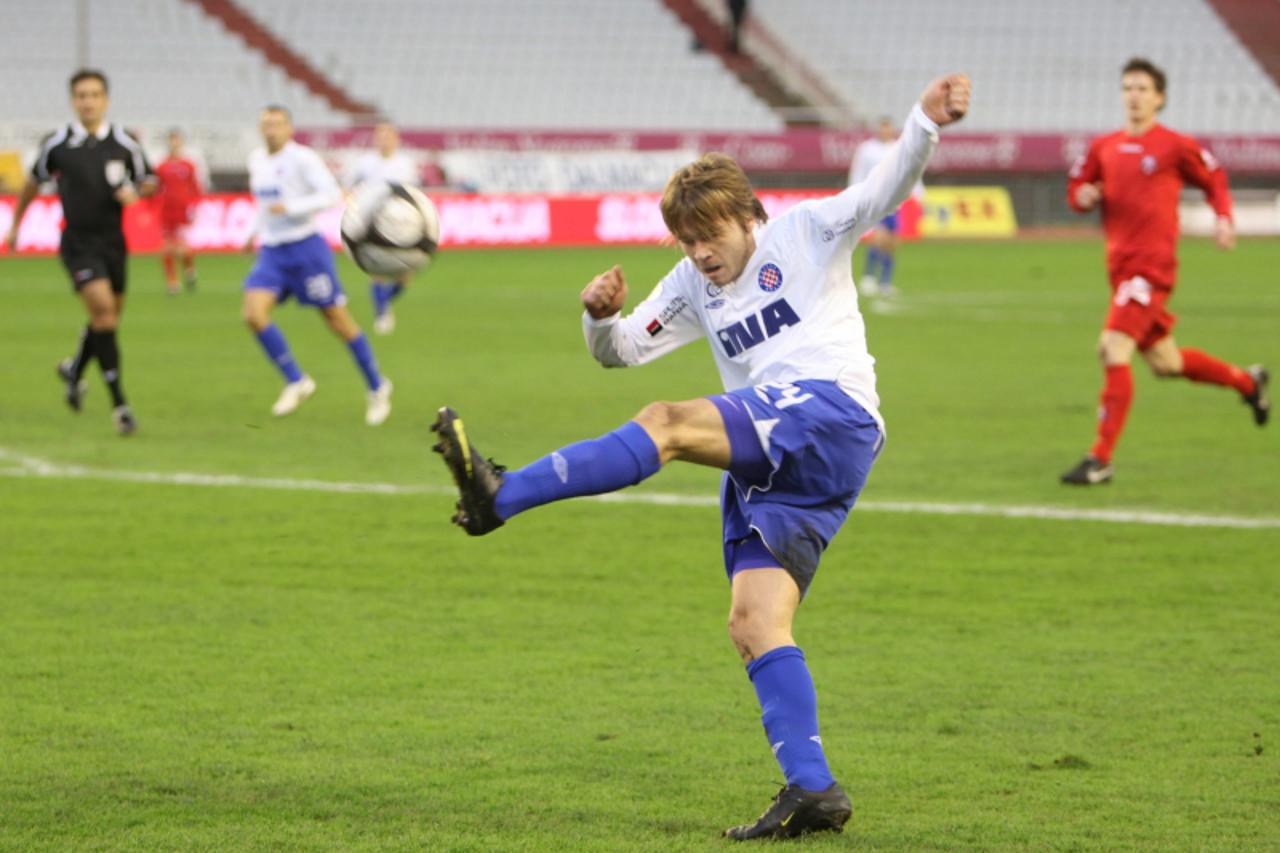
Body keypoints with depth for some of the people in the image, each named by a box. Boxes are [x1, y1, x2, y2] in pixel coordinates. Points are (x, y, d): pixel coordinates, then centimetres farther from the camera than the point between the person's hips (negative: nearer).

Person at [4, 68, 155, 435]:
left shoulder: (124, 143, -2)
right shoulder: (57, 144, -4)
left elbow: (149, 181, 11)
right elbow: (34, 182, 12)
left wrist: (135, 192, -12)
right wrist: (15, 224, 19)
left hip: (112, 240, 3)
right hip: (78, 243, -3)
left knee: (109, 318, 13)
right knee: (103, 308, -19)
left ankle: (74, 370, 44)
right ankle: (118, 402, -17)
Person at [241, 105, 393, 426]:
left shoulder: (302, 158, -12)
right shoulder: (257, 161, 11)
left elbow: (331, 194, -21)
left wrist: (289, 208, -27)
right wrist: (256, 232, 19)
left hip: (305, 247, -6)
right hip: (271, 252, 6)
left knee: (339, 321, 1)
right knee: (253, 313, -15)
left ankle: (377, 387, 18)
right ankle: (295, 381, -2)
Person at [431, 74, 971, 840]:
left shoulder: (805, 232, 8)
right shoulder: (694, 286, 25)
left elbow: (886, 191, -4)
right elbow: (622, 350, 26)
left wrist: (926, 125, -23)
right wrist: (601, 316, 2)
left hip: (832, 412, -8)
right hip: (771, 470, 8)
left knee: (668, 425, -25)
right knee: (754, 624, -6)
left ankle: (500, 496, -30)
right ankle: (812, 789, -10)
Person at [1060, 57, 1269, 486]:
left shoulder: (1174, 146, -4)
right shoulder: (1104, 147, 10)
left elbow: (1214, 179, 11)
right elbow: (1077, 187, 20)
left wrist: (1224, 219, -3)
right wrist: (1083, 196, -3)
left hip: (1152, 265, -7)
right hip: (1120, 265, 7)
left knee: (1114, 349, -19)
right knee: (1164, 362, 18)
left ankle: (1101, 459, -16)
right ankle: (1247, 381, 42)